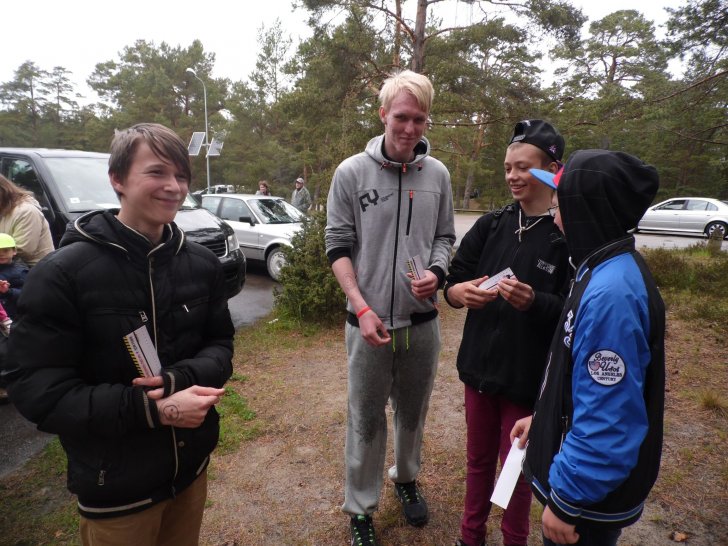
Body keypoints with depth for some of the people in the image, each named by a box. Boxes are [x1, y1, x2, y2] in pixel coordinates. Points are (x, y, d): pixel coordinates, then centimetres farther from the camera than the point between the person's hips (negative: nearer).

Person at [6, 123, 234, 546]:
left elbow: (221, 346, 0)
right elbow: (36, 389, -17)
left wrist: (181, 379, -21)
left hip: (192, 465, 4)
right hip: (116, 486, -4)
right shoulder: (64, 273, -16)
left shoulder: (201, 264, -4)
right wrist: (151, 409, -26)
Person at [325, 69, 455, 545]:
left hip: (422, 320, 3)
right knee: (366, 419, 10)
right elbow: (338, 246, -5)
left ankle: (406, 478, 46)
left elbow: (445, 238, 10)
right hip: (369, 322, -3)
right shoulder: (352, 172, -5)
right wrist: (362, 308, -14)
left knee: (413, 411, 20)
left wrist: (436, 273, -11)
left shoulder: (437, 174, 3)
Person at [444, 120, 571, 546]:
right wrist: (460, 292, -20)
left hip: (530, 376, -4)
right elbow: (452, 283, 1)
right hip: (479, 365, 4)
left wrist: (534, 302, -30)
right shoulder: (490, 225, 2)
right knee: (478, 459, 20)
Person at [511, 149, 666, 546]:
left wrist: (566, 500, -20)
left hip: (590, 493, -8)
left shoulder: (612, 293, -31)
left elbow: (606, 420, -30)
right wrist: (543, 418, 15)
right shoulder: (607, 270, 1)